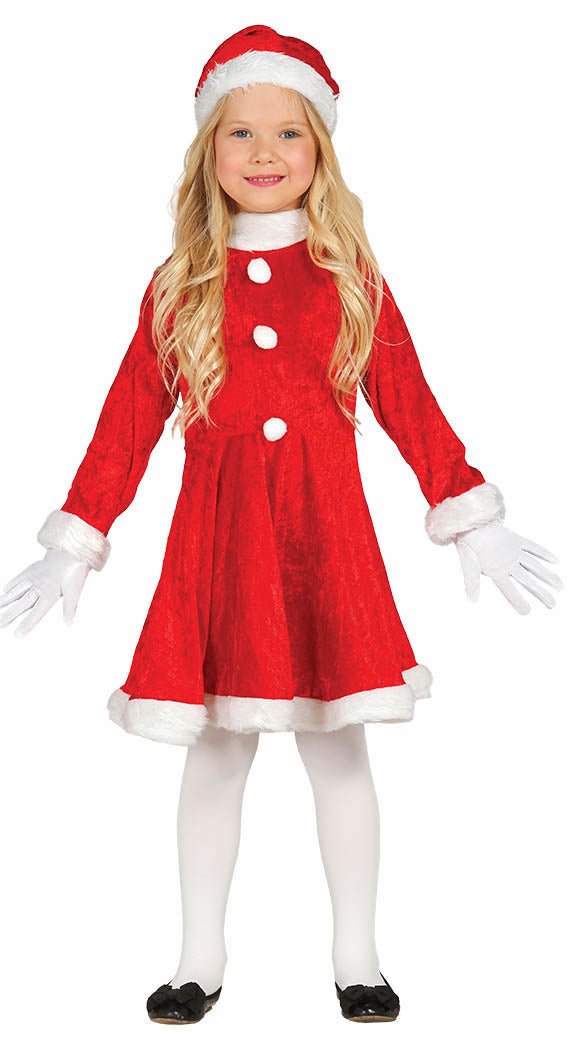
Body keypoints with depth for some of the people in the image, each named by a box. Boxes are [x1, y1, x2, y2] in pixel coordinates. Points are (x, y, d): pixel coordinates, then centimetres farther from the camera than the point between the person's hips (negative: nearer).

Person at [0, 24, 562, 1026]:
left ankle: (357, 958, 24)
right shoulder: (177, 285, 5)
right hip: (217, 537, 0)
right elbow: (129, 420, 6)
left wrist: (472, 524, 4)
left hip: (324, 532, 0)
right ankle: (202, 959, 25)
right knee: (215, 750, 8)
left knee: (338, 747, 7)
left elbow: (409, 405, 7)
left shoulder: (351, 278, 5)